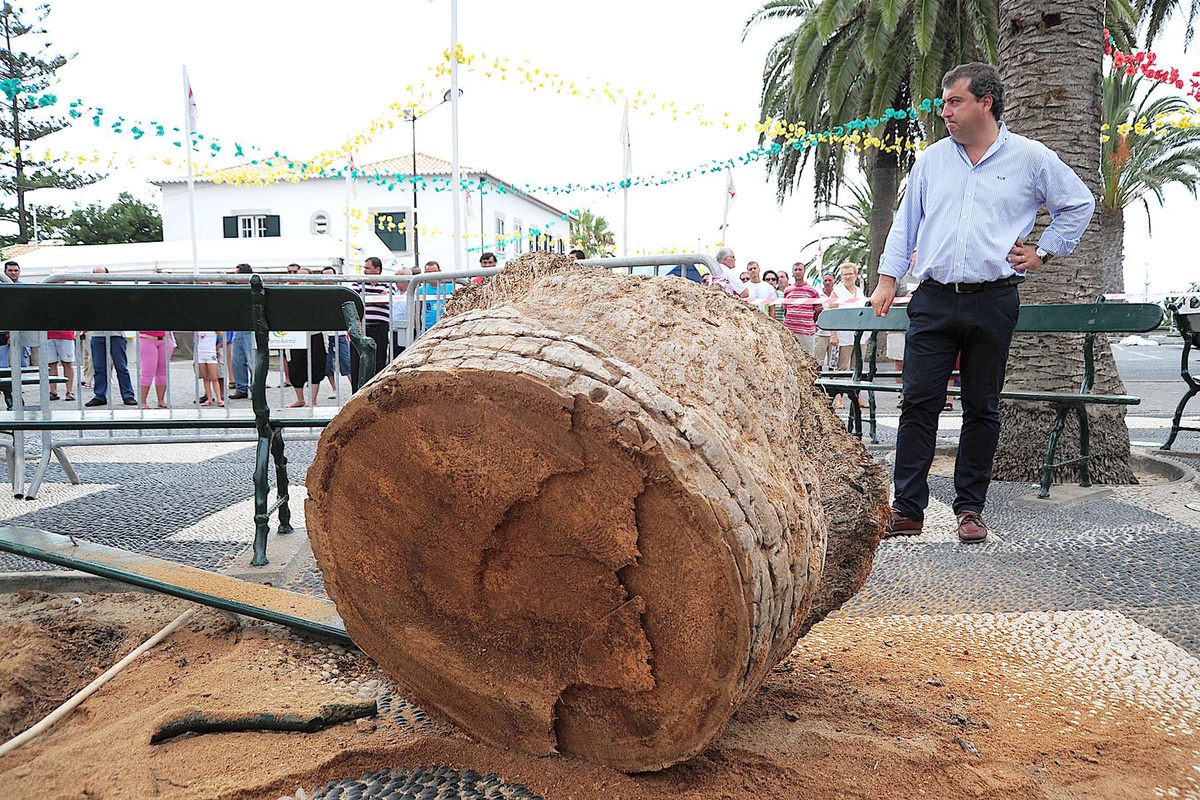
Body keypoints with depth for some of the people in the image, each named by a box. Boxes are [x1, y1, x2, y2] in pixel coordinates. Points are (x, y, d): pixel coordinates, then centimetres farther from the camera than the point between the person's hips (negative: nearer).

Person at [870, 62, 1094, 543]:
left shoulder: (1030, 158, 5)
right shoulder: (931, 160, 12)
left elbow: (1080, 204, 17)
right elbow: (906, 222, 16)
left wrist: (1044, 252, 9)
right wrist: (888, 278, 9)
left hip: (994, 301, -1)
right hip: (933, 300, 2)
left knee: (982, 408, 4)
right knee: (918, 402, -5)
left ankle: (970, 508, 14)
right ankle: (908, 508, 0)